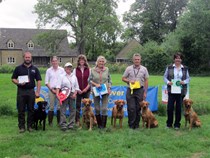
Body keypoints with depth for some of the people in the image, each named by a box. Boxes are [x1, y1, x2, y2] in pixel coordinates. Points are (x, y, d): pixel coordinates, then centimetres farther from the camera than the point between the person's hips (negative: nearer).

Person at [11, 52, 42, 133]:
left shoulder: (35, 69, 9)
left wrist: (38, 92, -1)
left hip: (31, 91, 1)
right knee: (21, 110, 2)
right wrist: (19, 83, -14)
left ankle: (30, 126, 15)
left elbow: (38, 80, 7)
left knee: (31, 109, 5)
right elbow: (13, 79, 6)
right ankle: (21, 127, 10)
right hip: (21, 91, -1)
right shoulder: (18, 68, 5)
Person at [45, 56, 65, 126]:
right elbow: (46, 82, 6)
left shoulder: (62, 70, 6)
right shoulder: (49, 70, 7)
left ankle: (59, 122, 10)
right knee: (51, 107, -2)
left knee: (59, 106, 1)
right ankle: (50, 122, 6)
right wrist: (52, 89, -4)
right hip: (52, 90, 0)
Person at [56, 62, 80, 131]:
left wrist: (75, 94, -4)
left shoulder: (74, 77, 11)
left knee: (72, 110, 4)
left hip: (72, 95, 3)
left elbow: (76, 87, 11)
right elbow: (58, 86, -5)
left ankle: (71, 124, 12)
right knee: (63, 110, -6)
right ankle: (63, 124, -4)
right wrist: (57, 94, -17)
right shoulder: (62, 77, 3)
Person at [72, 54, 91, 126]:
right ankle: (77, 120, 7)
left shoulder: (88, 70, 5)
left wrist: (86, 88, -9)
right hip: (78, 91, 0)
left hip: (86, 90, 0)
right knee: (78, 106, 1)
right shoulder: (75, 70, 5)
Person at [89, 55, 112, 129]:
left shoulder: (107, 69, 4)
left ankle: (103, 125, 1)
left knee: (104, 108, -6)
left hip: (105, 91, 0)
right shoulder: (93, 70, 1)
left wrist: (109, 88, -3)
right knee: (97, 109, 6)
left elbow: (109, 80, 9)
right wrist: (95, 84, -12)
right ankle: (99, 124, 20)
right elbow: (89, 80, 2)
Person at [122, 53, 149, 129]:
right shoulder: (129, 68, 4)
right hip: (130, 90, -1)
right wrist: (129, 81, -12)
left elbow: (146, 81, 6)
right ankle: (131, 125, 7)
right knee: (131, 108, -4)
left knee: (138, 108, 4)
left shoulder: (144, 69, 5)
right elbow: (123, 78, 7)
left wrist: (145, 92, 0)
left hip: (140, 90, 1)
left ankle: (137, 125, 15)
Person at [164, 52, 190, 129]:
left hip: (181, 91, 1)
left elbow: (188, 78, 10)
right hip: (171, 91, -1)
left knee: (179, 108, 5)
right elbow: (165, 77, 7)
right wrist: (167, 82, -12)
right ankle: (169, 123, 15)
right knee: (170, 107, -2)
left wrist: (184, 82, -10)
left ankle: (177, 124, 17)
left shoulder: (185, 68, 7)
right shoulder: (169, 67, 4)